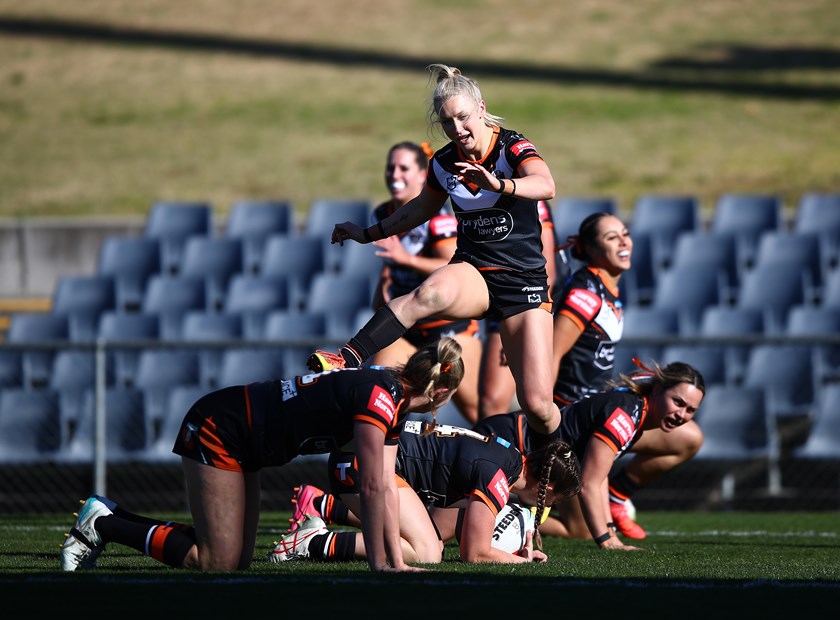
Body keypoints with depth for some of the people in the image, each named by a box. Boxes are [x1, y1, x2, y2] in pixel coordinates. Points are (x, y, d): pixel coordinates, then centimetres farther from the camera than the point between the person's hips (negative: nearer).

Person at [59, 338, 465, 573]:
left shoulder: (393, 402, 6)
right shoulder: (379, 399, -24)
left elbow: (387, 488, 6)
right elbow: (371, 488, -25)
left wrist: (398, 563, 1)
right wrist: (378, 568, -21)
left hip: (239, 444, 10)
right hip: (217, 431, -10)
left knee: (238, 559, 9)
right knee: (217, 562, -13)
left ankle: (109, 518, 15)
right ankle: (102, 523, -3)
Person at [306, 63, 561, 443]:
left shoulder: (512, 148, -11)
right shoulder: (444, 163, 3)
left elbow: (546, 186, -34)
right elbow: (421, 209, 26)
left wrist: (499, 184, -53)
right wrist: (369, 234, 25)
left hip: (524, 281, -2)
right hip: (472, 273, 2)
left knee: (538, 405, -10)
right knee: (431, 292, -38)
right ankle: (346, 360, -46)